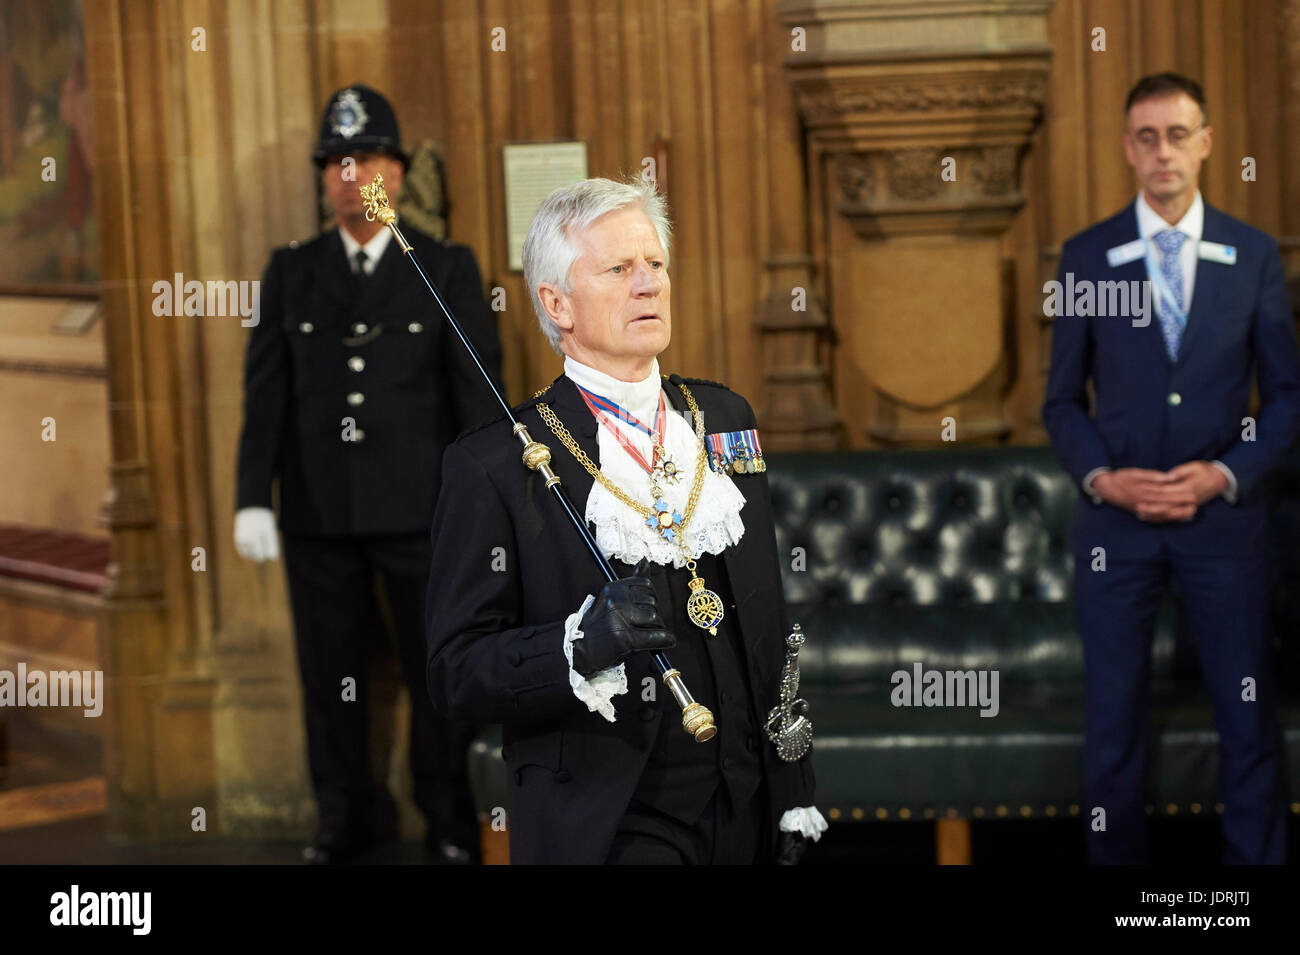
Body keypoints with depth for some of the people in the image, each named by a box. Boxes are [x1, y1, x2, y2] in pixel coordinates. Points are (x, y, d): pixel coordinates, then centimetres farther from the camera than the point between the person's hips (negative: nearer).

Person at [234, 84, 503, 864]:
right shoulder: (291, 273, 8)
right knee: (330, 674, 8)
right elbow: (266, 391, 4)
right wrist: (253, 499, -4)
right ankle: (349, 819, 23)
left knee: (441, 670, 5)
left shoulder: (448, 269, 3)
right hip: (318, 510, 2)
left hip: (419, 508, -2)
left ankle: (453, 823, 19)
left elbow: (478, 392, -1)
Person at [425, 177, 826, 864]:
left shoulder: (724, 417, 9)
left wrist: (794, 796, 10)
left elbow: (767, 620, 13)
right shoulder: (493, 464, -8)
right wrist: (582, 643, -27)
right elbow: (457, 672, -11)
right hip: (600, 829, -5)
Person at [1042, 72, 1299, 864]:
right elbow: (1063, 399, 6)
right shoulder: (1087, 256, 2)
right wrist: (1102, 477, -11)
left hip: (1223, 513, 0)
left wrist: (1226, 473, -10)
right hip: (1117, 516, 0)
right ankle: (1116, 855, 18)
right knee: (1115, 717, 6)